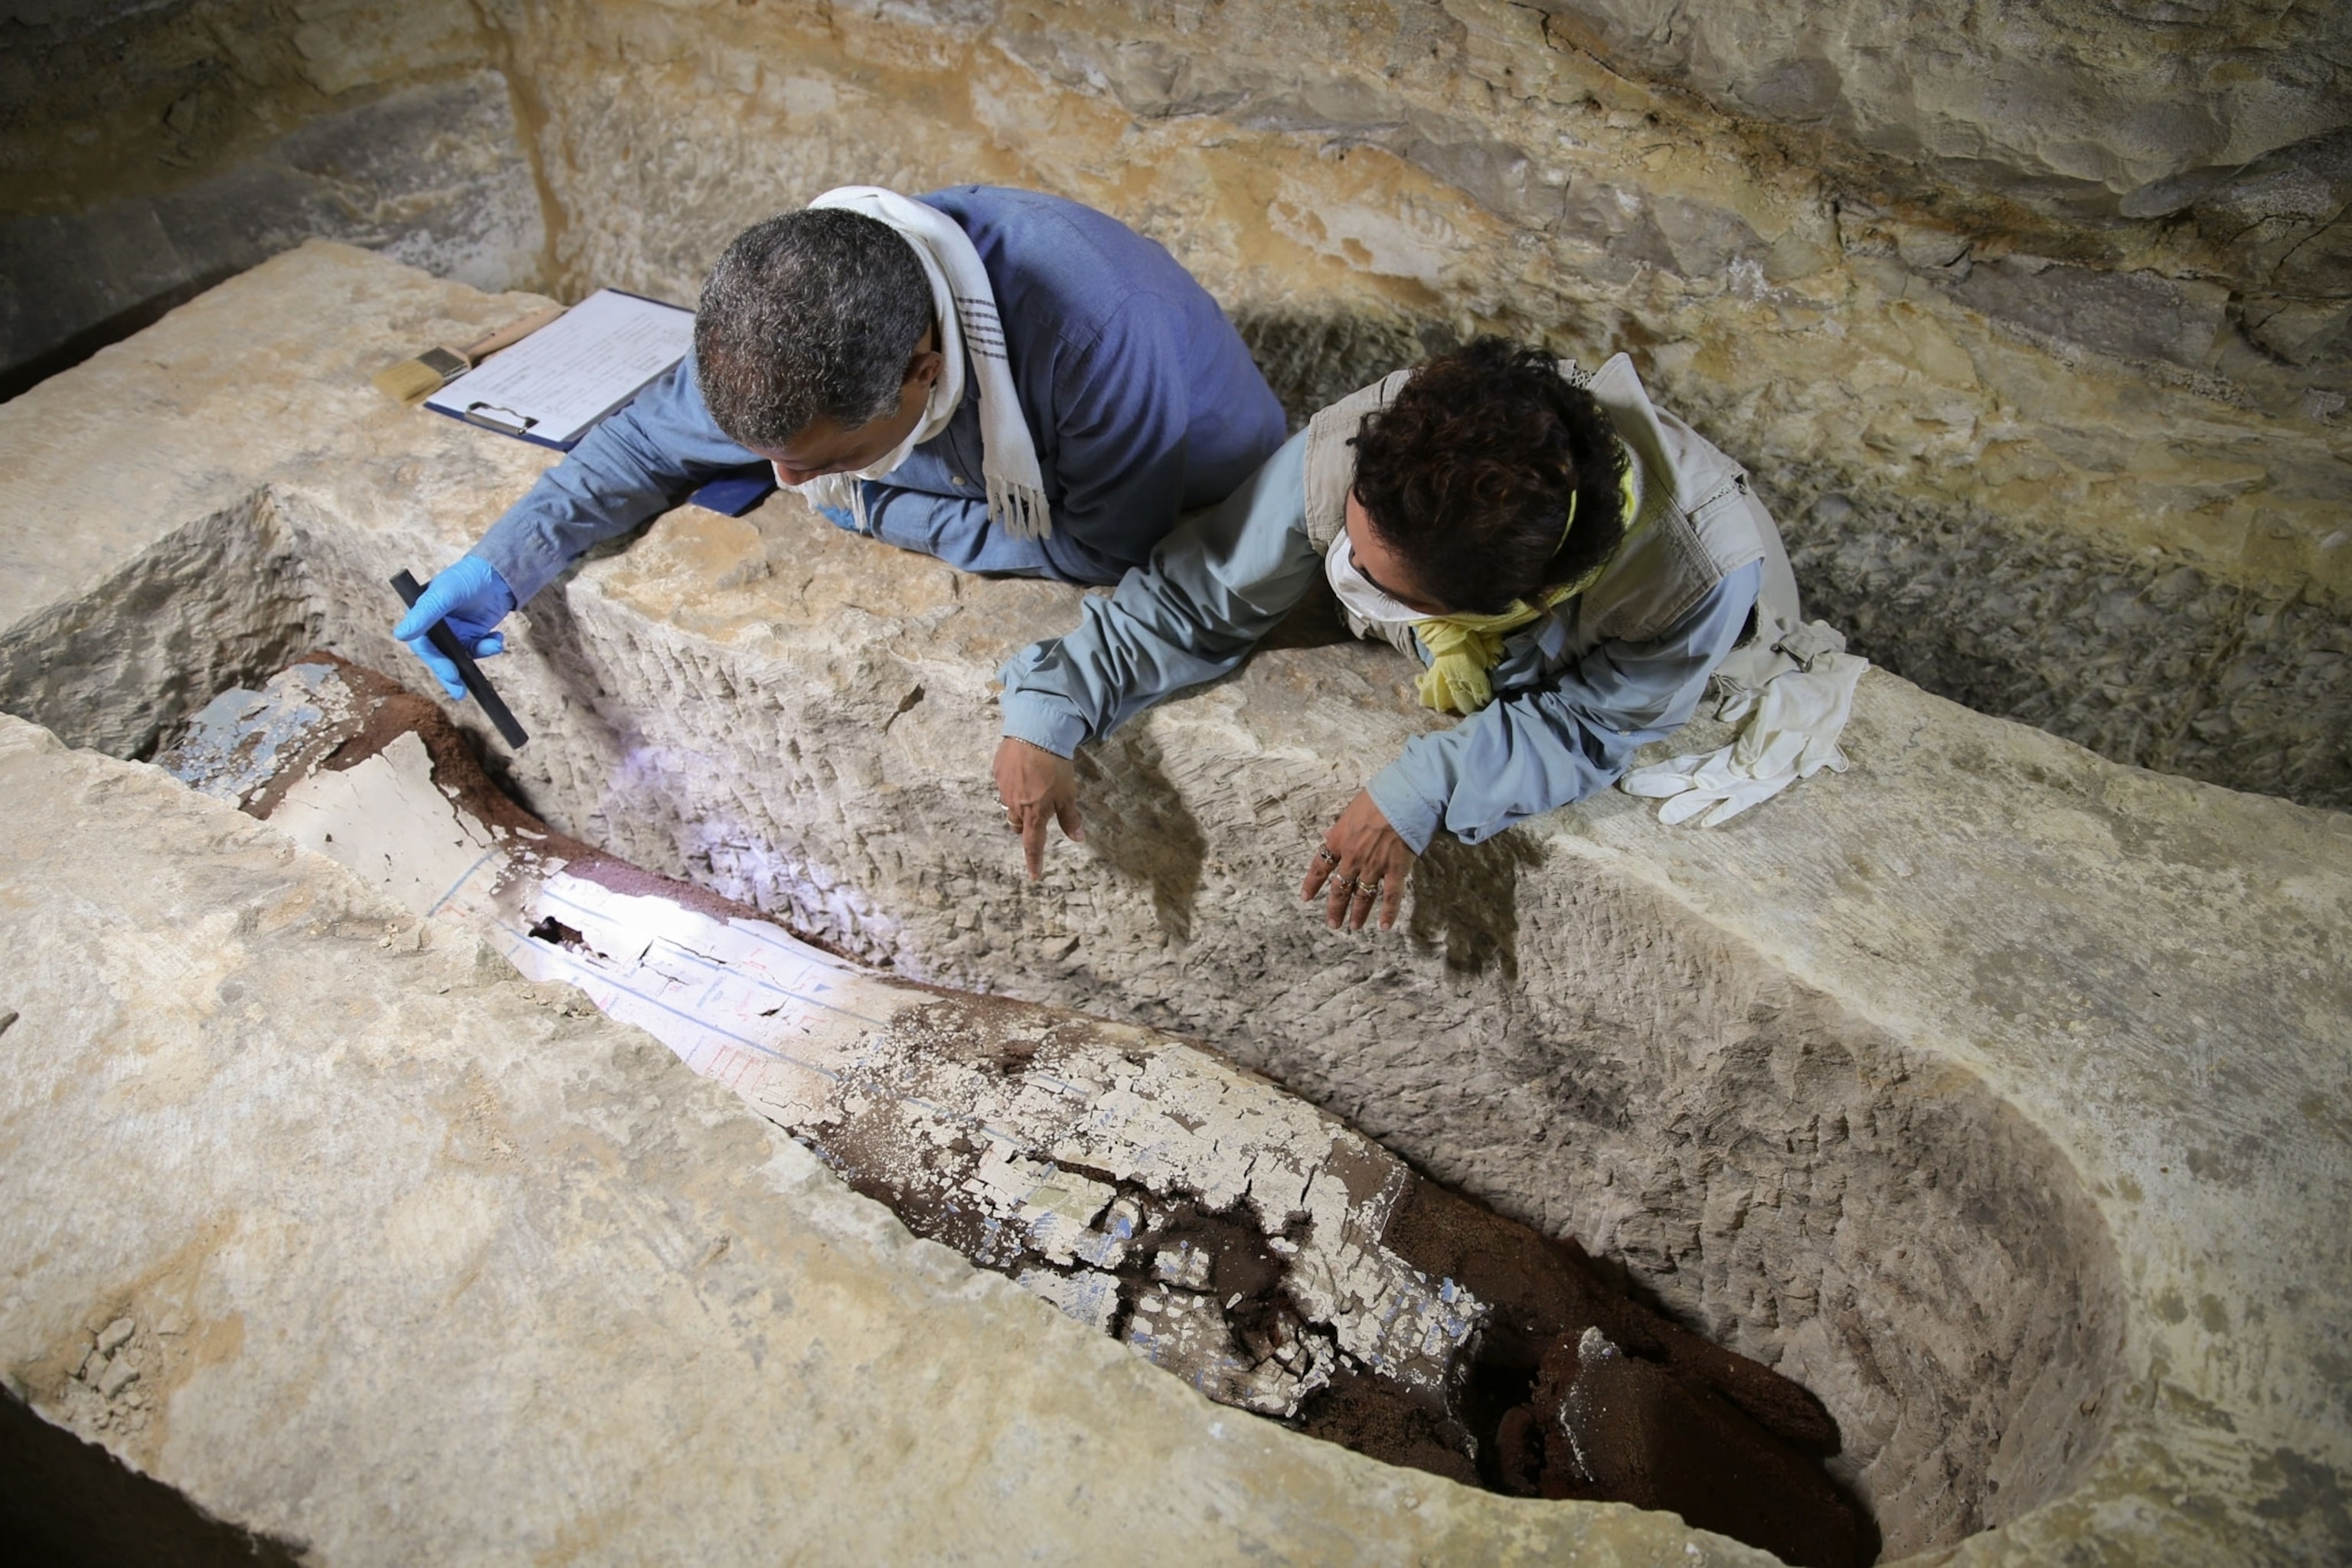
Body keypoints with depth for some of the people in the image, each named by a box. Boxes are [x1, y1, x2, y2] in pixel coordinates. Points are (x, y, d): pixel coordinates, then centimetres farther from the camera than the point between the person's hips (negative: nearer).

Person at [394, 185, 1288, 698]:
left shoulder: (1089, 330, -43)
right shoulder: (797, 325, -24)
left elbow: (1107, 550, -31)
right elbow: (652, 440, -8)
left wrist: (863, 506, -27)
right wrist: (501, 568, -21)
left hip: (1198, 531, -4)